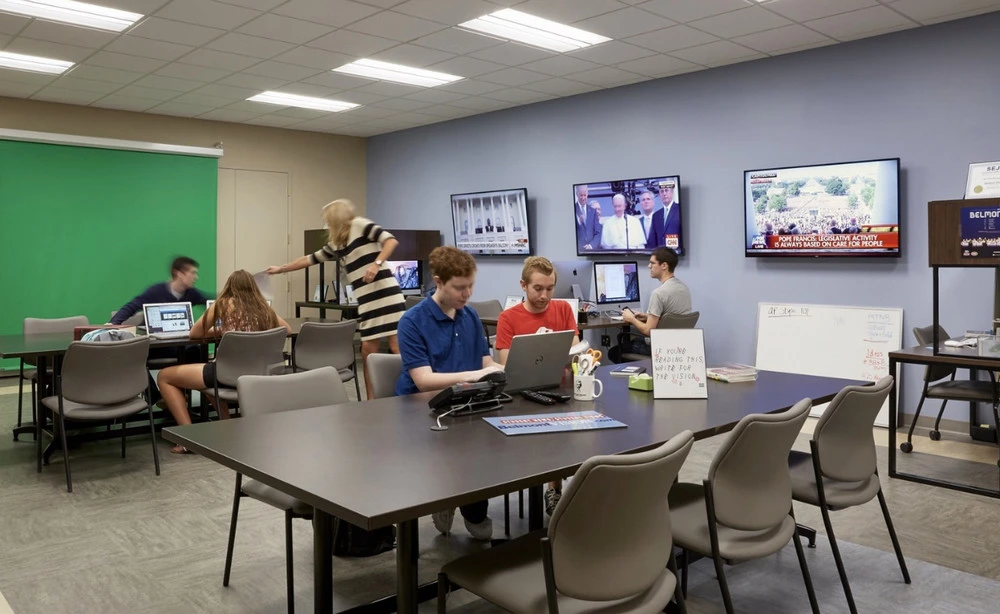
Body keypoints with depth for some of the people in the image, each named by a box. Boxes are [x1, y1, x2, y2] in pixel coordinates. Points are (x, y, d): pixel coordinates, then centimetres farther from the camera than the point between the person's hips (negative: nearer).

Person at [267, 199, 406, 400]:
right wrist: (280, 269, 40)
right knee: (368, 350, 4)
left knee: (397, 347, -8)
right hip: (367, 302, 8)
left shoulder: (360, 225, 0)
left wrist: (376, 264, -21)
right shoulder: (337, 244, 21)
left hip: (385, 295, -8)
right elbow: (311, 259, 32)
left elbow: (391, 240, -10)